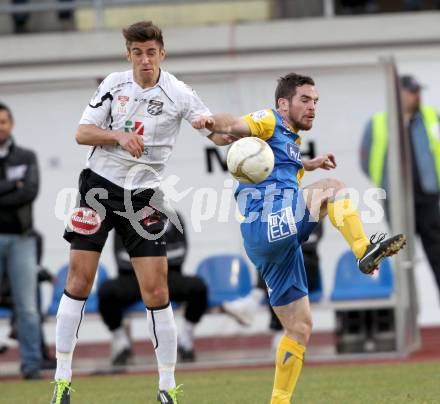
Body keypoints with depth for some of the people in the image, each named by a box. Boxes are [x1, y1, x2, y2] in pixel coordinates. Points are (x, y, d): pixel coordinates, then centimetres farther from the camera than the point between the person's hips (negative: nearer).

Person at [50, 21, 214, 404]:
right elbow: (82, 132, -1)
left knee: (156, 292, -6)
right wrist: (119, 135, -19)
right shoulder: (114, 84, -1)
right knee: (79, 282, -3)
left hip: (143, 197, -1)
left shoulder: (177, 93, -7)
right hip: (100, 186, 1)